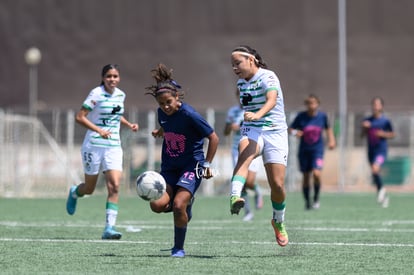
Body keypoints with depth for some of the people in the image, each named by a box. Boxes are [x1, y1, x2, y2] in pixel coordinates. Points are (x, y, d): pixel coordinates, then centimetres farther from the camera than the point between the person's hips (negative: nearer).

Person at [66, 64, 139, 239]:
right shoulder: (97, 94, -11)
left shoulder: (120, 95, 8)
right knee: (89, 189, 8)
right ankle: (74, 193, 45)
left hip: (114, 147, 4)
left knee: (114, 187, -13)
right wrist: (99, 130, -25)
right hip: (93, 146, -4)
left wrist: (128, 124, 10)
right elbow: (80, 117, -15)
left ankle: (109, 228, -13)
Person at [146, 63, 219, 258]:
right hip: (169, 167, 6)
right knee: (157, 205, -15)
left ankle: (179, 248, -1)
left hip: (192, 165, -6)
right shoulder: (163, 112, -1)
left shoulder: (189, 115, -19)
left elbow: (213, 138, -11)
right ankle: (186, 203, 17)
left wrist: (207, 165, -9)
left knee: (178, 206, -22)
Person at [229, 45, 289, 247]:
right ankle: (235, 198, -59)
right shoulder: (241, 83, 10)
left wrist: (258, 115, -49)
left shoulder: (268, 77, -11)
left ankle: (278, 221, 23)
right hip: (252, 131, 4)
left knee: (277, 184, -7)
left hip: (275, 133, -3)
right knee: (245, 154, -34)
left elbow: (272, 100, -32)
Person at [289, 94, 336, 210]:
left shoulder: (322, 116, -3)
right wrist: (294, 132, -23)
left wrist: (331, 140, 6)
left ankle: (316, 198, 2)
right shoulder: (301, 116, -7)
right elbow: (290, 129, -2)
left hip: (317, 149, -1)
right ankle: (307, 201, 24)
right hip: (304, 150, 1)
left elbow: (328, 128, 15)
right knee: (306, 176, 6)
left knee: (316, 173, -20)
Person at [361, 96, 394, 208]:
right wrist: (364, 128, -10)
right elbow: (362, 135, 8)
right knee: (375, 175, 9)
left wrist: (384, 134, -13)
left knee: (375, 169, -27)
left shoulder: (385, 120, -4)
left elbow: (392, 134, 4)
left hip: (381, 150, -5)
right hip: (371, 150, 5)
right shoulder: (367, 120, 6)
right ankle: (383, 196, 27)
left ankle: (381, 189, -2)